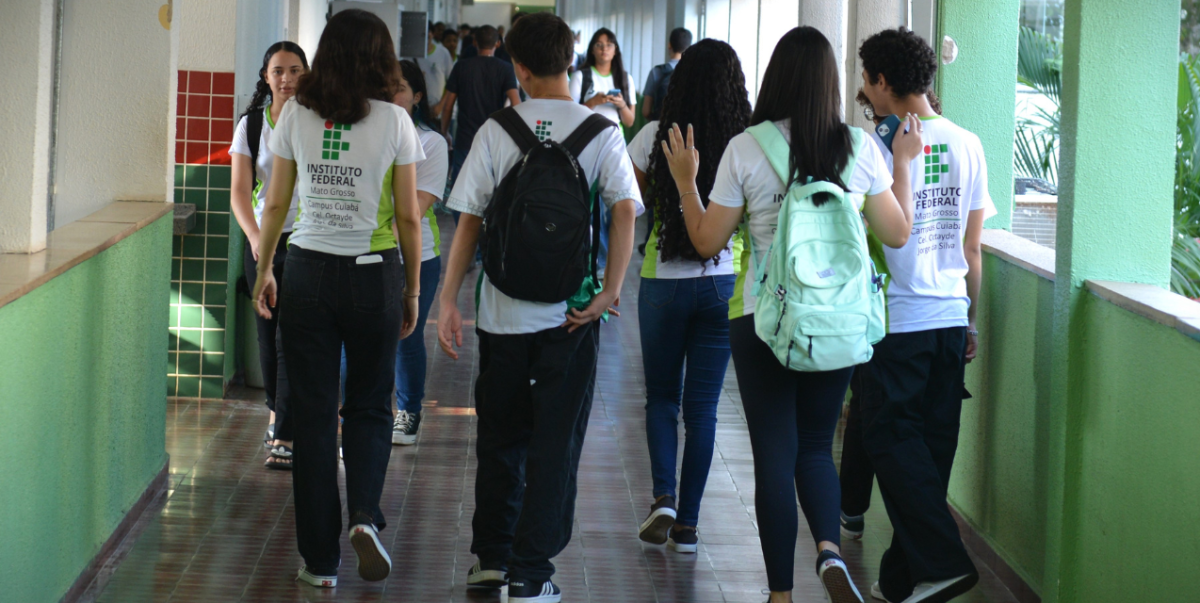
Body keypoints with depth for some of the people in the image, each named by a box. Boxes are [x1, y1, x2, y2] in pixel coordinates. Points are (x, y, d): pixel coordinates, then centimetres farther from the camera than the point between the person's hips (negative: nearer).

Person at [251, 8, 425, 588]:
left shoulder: (295, 115, -1)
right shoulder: (393, 121, -6)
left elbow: (275, 204, 5)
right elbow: (409, 218, -3)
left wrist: (264, 270, 17)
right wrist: (413, 289, 7)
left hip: (308, 274, 1)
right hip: (373, 277, -1)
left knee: (313, 414, 7)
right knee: (370, 407, 16)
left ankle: (320, 559, 9)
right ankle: (364, 515, -8)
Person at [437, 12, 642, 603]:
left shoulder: (496, 130, -2)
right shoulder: (599, 130, -2)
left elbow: (469, 218, -4)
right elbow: (624, 210, -13)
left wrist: (449, 300, -1)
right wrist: (611, 291, -12)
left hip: (504, 310, 1)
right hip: (571, 311, -1)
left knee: (500, 436, 16)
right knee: (555, 443, 4)